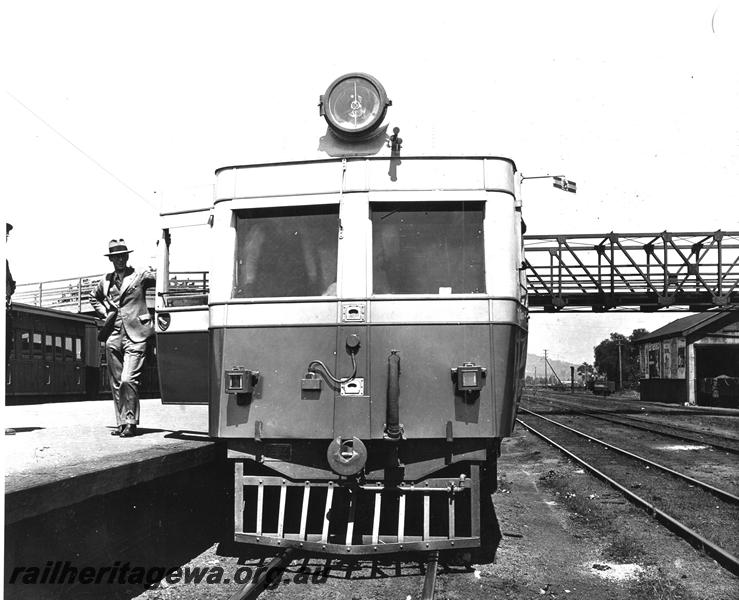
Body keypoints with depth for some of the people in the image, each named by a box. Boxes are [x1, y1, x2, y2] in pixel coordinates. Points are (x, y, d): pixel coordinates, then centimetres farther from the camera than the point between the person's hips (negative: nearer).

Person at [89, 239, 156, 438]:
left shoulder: (141, 276, 1)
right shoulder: (105, 281, 13)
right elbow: (94, 298, 32)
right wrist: (104, 312, 17)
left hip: (135, 336, -5)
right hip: (113, 337, 5)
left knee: (128, 380, -15)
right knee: (116, 383, 8)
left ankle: (131, 422, -4)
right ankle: (121, 422, 17)